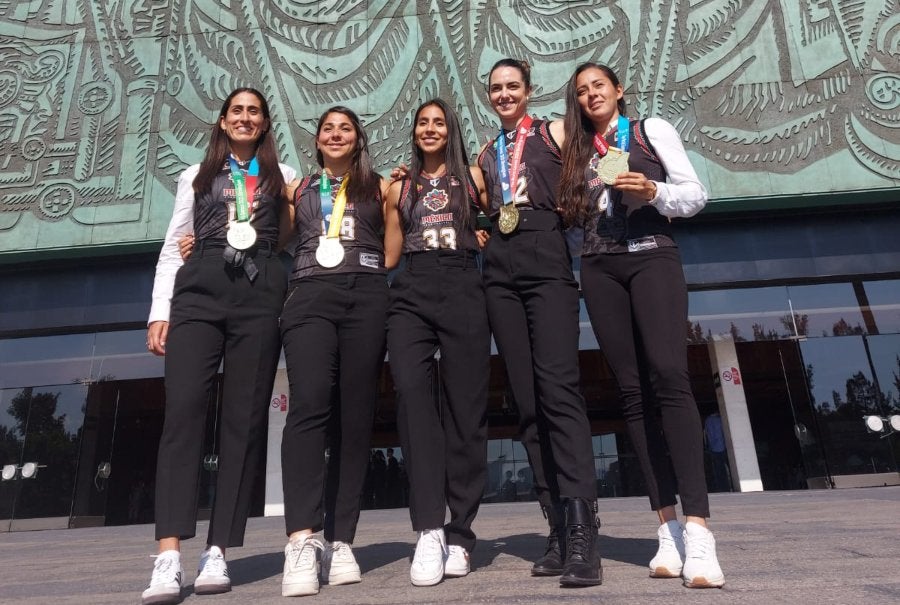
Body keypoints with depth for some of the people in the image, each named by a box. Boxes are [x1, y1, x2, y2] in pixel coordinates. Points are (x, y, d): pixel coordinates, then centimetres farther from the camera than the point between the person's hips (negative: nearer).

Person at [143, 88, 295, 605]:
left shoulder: (283, 176, 22)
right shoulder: (197, 175, 23)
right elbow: (173, 247, 14)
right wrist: (160, 311, 5)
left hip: (261, 294, 0)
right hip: (199, 290, 1)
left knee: (246, 417, -6)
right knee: (184, 410, -14)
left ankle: (218, 553, -1)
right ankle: (169, 557, -16)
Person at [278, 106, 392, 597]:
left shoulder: (378, 186, 20)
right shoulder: (297, 189, 23)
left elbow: (394, 251, 15)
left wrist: (396, 197, 6)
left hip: (366, 298, 0)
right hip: (310, 295, 0)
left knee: (355, 417, -4)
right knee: (309, 405, -21)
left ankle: (340, 542, 0)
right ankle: (301, 540, -26)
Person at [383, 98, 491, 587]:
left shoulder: (473, 178, 17)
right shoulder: (399, 188, 21)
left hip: (463, 291, -1)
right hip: (411, 295, 1)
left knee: (465, 405, -5)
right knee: (411, 390, -21)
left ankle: (459, 535, 4)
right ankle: (429, 530, -19)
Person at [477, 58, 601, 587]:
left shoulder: (555, 132, 12)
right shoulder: (487, 154, 25)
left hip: (546, 258, -5)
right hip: (501, 269, 5)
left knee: (559, 388, -18)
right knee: (527, 399, -1)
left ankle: (583, 533, -18)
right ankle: (560, 530, 4)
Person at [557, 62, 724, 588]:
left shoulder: (653, 130, 12)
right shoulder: (579, 152, 22)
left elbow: (697, 194, 4)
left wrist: (654, 193, -13)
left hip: (652, 256, -3)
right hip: (599, 268, 4)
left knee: (669, 377, -20)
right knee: (632, 390, -3)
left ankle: (698, 529, -20)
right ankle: (669, 528, 0)